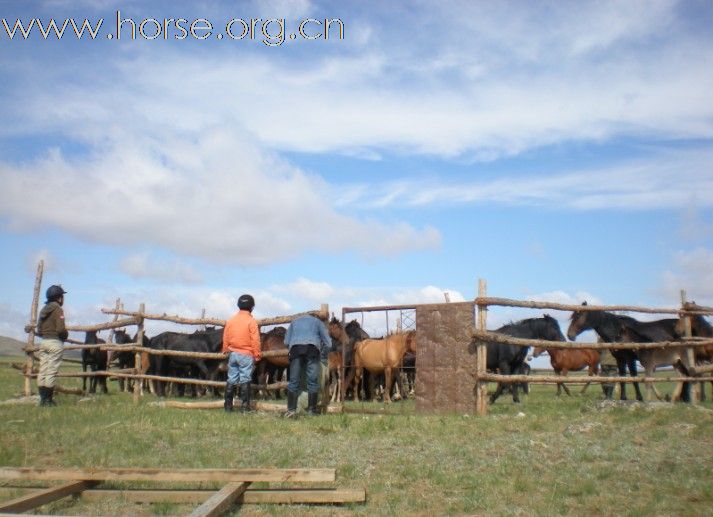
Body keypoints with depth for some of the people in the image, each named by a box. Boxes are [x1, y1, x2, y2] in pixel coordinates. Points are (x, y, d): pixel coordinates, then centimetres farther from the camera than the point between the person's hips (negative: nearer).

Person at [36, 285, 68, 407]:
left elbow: (39, 330, 15)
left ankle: (42, 398, 11)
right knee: (52, 371, -5)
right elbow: (61, 329, -18)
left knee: (43, 371, 8)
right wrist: (66, 335, 1)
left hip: (44, 342, 8)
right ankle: (48, 399, -4)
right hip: (55, 343, -8)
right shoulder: (58, 309, -10)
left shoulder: (44, 310, 15)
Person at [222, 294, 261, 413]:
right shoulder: (251, 321, -10)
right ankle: (245, 406, -1)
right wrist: (257, 354, -5)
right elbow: (255, 340, -12)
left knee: (231, 379, 10)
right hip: (246, 355, -5)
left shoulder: (231, 320, 5)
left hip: (233, 354, 5)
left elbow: (225, 337, 9)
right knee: (245, 380, 0)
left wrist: (226, 350, 20)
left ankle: (228, 405, 13)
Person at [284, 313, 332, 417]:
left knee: (293, 381, 3)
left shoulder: (294, 321, 33)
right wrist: (323, 354, 33)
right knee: (313, 381, 3)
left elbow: (286, 342, 22)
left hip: (295, 347, 2)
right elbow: (328, 343, 18)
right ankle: (311, 411, 1)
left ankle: (291, 409, -5)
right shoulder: (318, 322, 26)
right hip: (313, 349, -1)